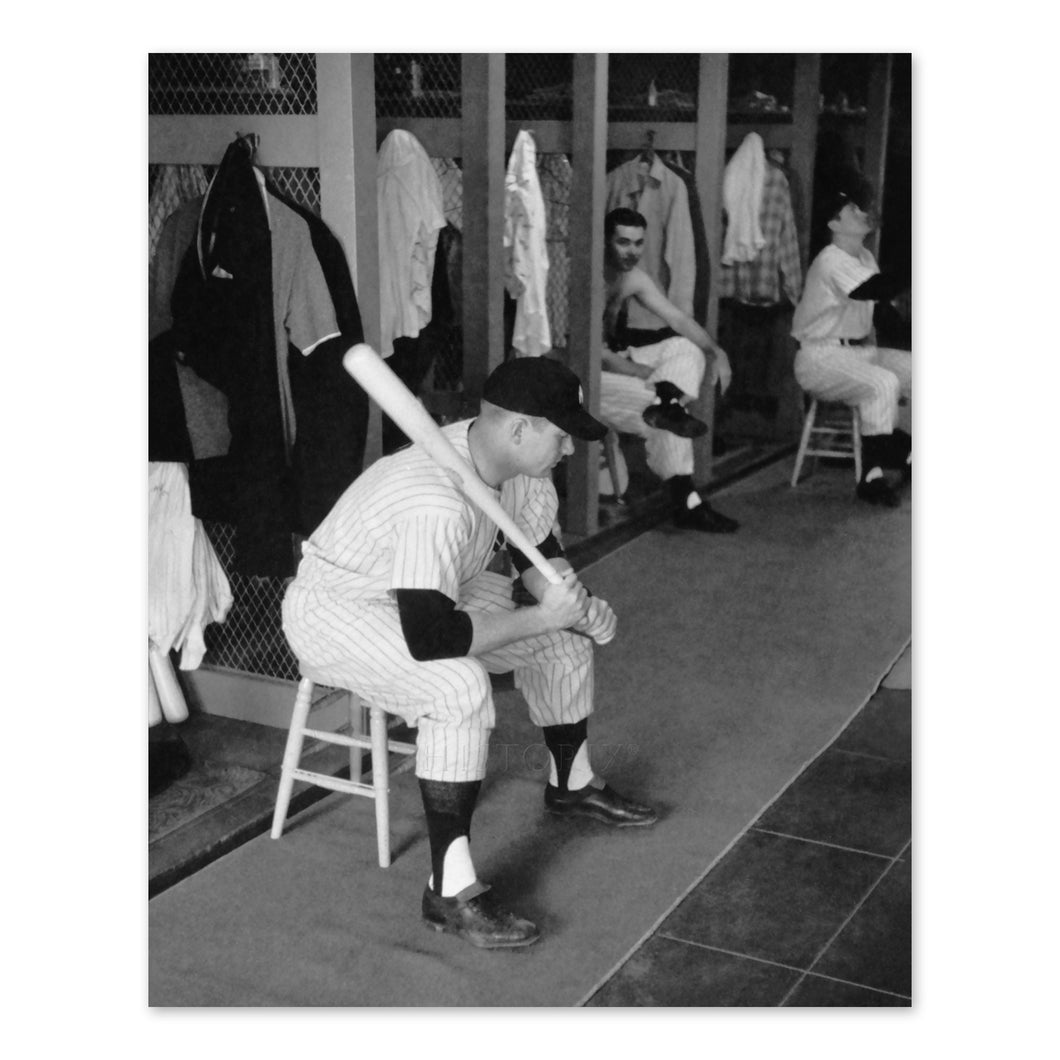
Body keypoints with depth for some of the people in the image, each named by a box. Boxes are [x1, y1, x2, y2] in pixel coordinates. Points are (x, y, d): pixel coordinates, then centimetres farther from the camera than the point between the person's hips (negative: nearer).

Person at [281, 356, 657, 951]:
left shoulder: (521, 466, -10)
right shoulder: (438, 503, -38)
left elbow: (539, 554, 6)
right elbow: (428, 638, -40)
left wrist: (575, 605, -14)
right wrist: (542, 615, -31)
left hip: (433, 593, 9)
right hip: (337, 609, -9)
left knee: (567, 640, 11)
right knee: (462, 688, -34)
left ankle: (571, 785, 36)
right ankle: (450, 892, -24)